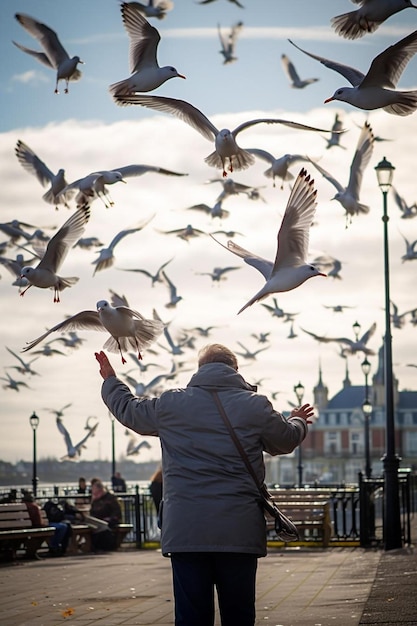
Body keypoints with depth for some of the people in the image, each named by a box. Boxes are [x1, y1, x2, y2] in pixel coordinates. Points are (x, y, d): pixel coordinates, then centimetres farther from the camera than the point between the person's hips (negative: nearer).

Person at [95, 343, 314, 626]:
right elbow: (287, 439, 18)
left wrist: (110, 380, 44)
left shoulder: (170, 404, 5)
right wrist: (298, 422, 43)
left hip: (185, 530, 1)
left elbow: (129, 410, 22)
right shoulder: (256, 405, 2)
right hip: (239, 530, -1)